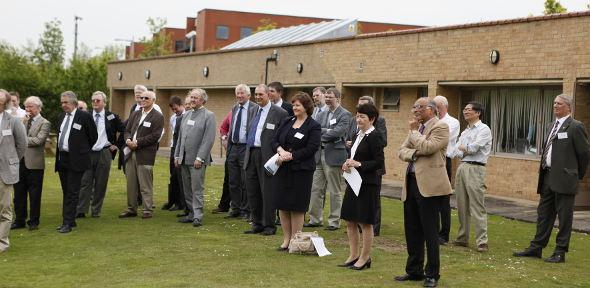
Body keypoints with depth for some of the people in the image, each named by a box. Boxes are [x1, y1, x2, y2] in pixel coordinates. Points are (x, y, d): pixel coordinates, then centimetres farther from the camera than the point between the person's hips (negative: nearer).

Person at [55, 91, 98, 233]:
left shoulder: (85, 116, -8)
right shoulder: (61, 117, 13)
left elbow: (94, 136, -2)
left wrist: (83, 151, 4)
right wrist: (58, 155, 16)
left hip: (76, 160, -7)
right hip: (62, 159, 7)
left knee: (72, 193, -6)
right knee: (66, 192, 12)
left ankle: (68, 223, -6)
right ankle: (70, 220, 19)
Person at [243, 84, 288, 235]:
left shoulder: (279, 113, -6)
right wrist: (248, 153, 16)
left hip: (266, 156, -7)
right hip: (251, 154, 7)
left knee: (267, 192, -2)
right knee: (252, 191, 10)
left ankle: (269, 225, 8)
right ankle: (257, 224, 21)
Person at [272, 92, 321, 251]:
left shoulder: (313, 127, -5)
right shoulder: (287, 123, 13)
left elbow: (311, 149, -14)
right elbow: (275, 140, 10)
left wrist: (290, 156, -17)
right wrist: (280, 150, -11)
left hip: (301, 170, -6)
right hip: (282, 169, 6)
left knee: (297, 207, -1)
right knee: (282, 205, 7)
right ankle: (286, 240, 17)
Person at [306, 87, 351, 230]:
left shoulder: (344, 114, -5)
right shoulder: (322, 114, 15)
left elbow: (338, 132, -16)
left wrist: (320, 134, -8)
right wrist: (327, 131, -15)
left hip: (334, 156, -6)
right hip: (319, 155, 6)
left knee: (334, 191, 2)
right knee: (316, 189, 8)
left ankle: (334, 222, 10)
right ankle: (315, 219, 17)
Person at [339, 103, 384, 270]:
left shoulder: (375, 136, -12)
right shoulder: (357, 136, 13)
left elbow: (379, 162, -17)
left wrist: (359, 164, -22)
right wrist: (347, 165, 2)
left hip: (368, 184, -8)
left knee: (365, 222, 1)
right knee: (350, 220, 12)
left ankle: (365, 257, 12)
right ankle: (354, 255, 22)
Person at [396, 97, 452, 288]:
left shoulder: (440, 127, -6)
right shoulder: (416, 128, 17)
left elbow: (426, 148, -20)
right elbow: (402, 152, 11)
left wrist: (414, 131, -6)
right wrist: (414, 153, -9)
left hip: (429, 185, -8)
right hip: (411, 183, 8)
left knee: (430, 231, -2)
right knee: (412, 231, 13)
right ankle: (414, 270, 24)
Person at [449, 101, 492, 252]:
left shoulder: (484, 129, -4)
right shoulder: (465, 131, 20)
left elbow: (473, 148, -14)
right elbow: (456, 152, 11)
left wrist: (462, 148, 4)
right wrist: (466, 150, -6)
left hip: (475, 169, -8)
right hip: (461, 167, 8)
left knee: (477, 206, -10)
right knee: (461, 206, 11)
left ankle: (482, 242, -8)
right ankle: (462, 238, 19)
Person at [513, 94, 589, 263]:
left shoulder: (575, 127, -8)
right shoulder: (552, 127, 16)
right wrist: (543, 174, 13)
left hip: (564, 179, -8)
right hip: (548, 178, 8)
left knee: (564, 217, 1)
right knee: (544, 214, 12)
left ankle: (560, 252, 8)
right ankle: (536, 248, 19)